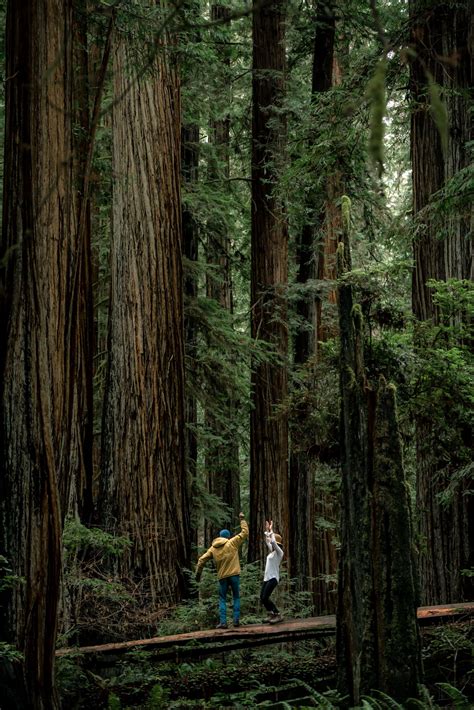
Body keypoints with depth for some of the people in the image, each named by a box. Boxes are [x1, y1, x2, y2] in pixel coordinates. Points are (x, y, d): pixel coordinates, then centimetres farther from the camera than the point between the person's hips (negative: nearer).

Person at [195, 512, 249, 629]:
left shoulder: (213, 548, 8)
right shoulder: (232, 543, -1)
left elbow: (201, 560, 6)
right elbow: (245, 532, 2)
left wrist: (198, 574, 16)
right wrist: (242, 519, 14)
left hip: (222, 577, 2)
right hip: (234, 575, -2)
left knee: (222, 599, 9)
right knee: (236, 597, 11)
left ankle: (223, 622, -2)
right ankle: (236, 620, 2)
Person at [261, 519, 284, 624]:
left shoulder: (279, 552, -9)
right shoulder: (272, 551, 13)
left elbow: (273, 542, -23)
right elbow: (267, 541, 27)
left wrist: (271, 530, -11)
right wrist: (267, 530, 22)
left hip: (273, 578, -9)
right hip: (267, 578, 9)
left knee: (265, 598, -16)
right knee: (262, 598, 7)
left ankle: (278, 615, -11)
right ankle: (271, 614, 17)